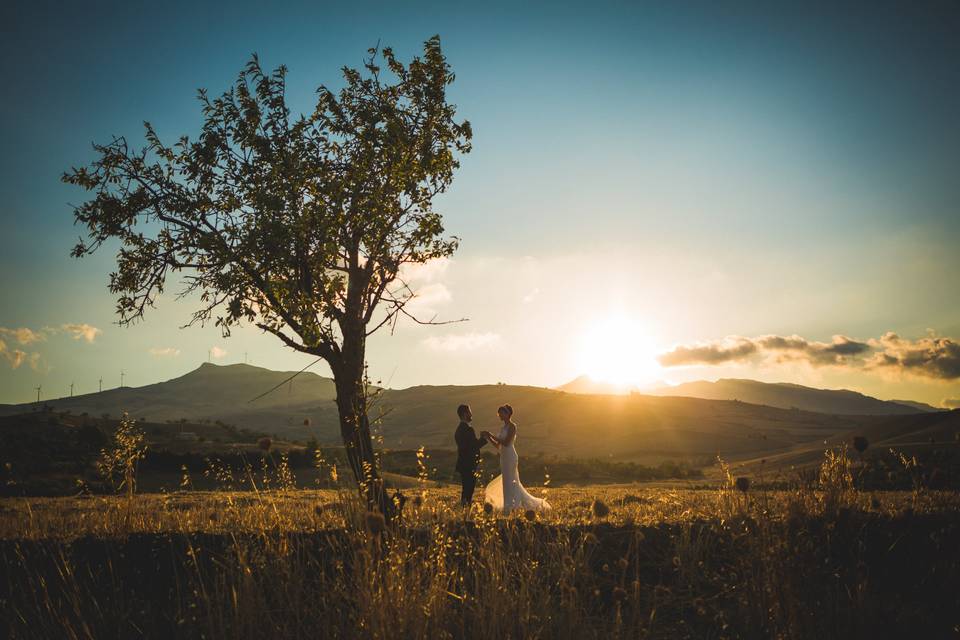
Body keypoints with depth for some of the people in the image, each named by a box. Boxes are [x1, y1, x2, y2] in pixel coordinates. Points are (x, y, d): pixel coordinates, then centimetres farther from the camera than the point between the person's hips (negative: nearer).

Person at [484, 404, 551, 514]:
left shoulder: (512, 426, -9)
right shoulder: (503, 428, 15)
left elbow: (506, 443, -20)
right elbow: (498, 446, 16)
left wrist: (492, 436, -15)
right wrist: (489, 438, 4)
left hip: (510, 457, -9)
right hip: (504, 457, 9)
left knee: (508, 483, -6)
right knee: (513, 484, 11)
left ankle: (508, 509, -1)